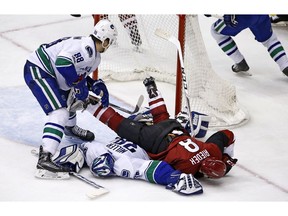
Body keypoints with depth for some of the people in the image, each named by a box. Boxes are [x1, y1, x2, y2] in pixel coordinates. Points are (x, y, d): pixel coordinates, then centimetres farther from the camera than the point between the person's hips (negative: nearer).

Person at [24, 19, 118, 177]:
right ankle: (44, 159, -34)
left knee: (70, 96, 33)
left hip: (51, 74, 11)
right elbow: (62, 62, -33)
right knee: (60, 113, -22)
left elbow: (79, 73, 23)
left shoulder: (94, 55, 13)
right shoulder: (86, 48, -21)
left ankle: (70, 128, 60)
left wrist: (94, 85, 7)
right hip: (37, 71, -11)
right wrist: (77, 84, -23)